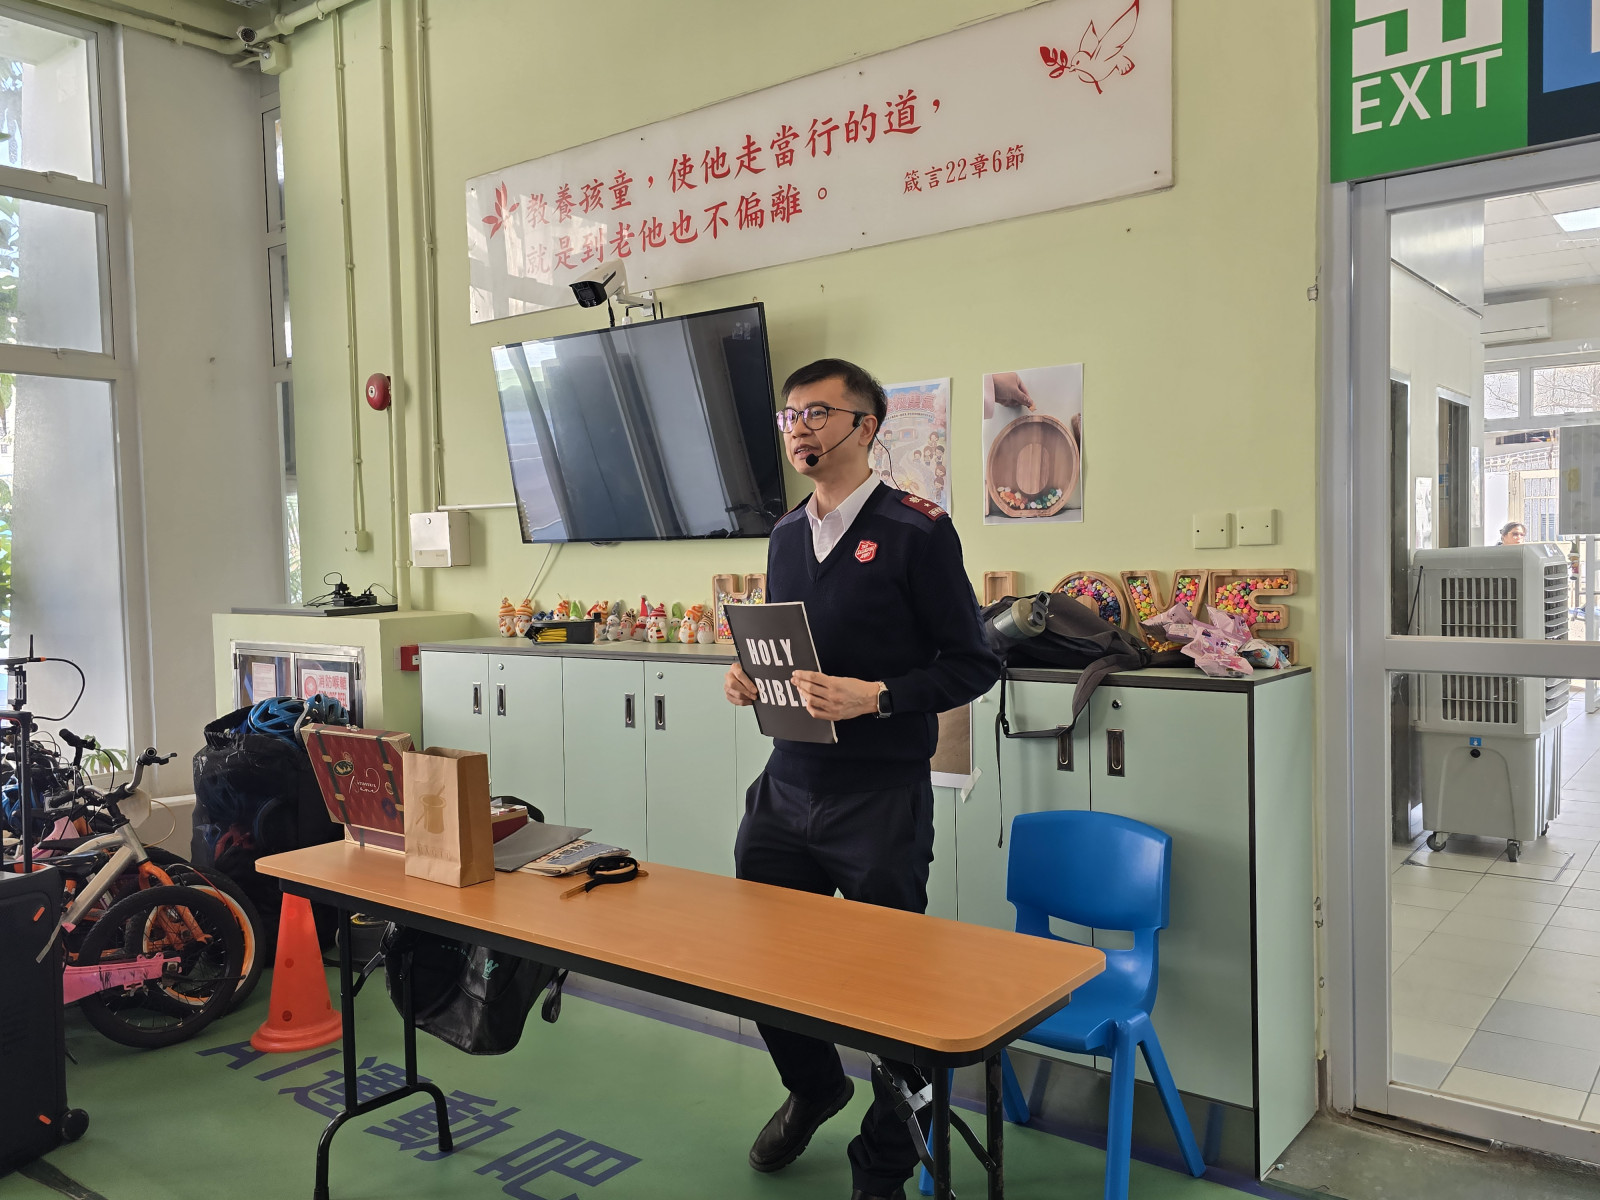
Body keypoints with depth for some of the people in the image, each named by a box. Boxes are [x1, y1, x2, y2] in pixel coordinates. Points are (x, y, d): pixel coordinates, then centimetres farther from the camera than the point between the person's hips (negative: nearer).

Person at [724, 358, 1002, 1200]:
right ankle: (813, 1087, 46)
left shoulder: (916, 529, -9)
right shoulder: (786, 535, 12)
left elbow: (971, 663, -10)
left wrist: (874, 698, -22)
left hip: (881, 799, -6)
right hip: (786, 788, 7)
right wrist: (750, 678, 2)